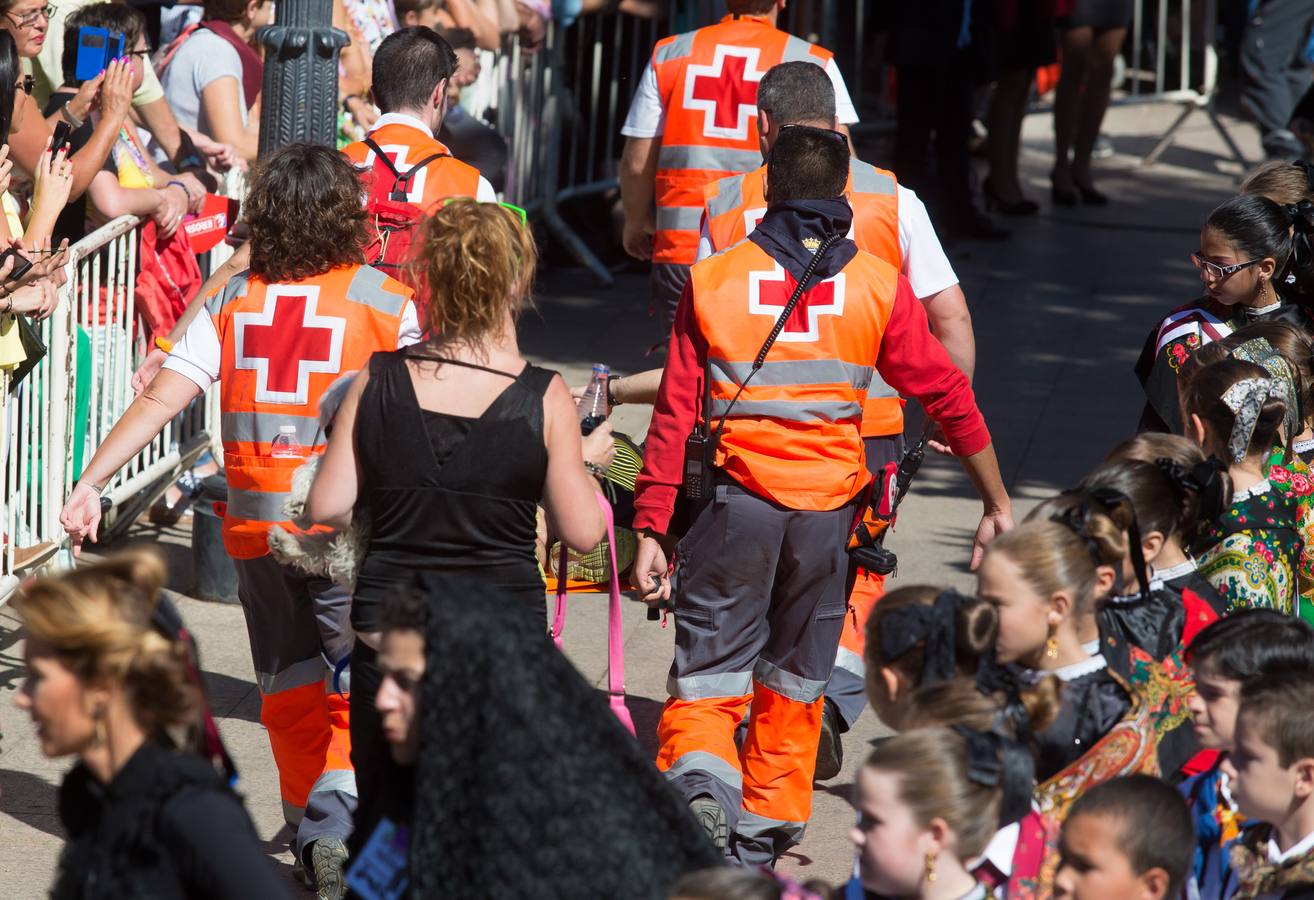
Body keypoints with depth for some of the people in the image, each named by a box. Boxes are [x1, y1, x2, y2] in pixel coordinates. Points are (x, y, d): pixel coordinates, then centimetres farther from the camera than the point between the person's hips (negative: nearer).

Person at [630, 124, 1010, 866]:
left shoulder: (713, 282, 0)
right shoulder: (879, 286, 2)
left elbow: (675, 415, -2)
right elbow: (946, 392, 4)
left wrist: (652, 529, 0)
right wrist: (997, 503, 12)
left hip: (735, 498, -1)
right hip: (828, 504, 1)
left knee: (707, 672, 3)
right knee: (794, 678, 17)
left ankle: (698, 777, -25)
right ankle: (766, 830, 24)